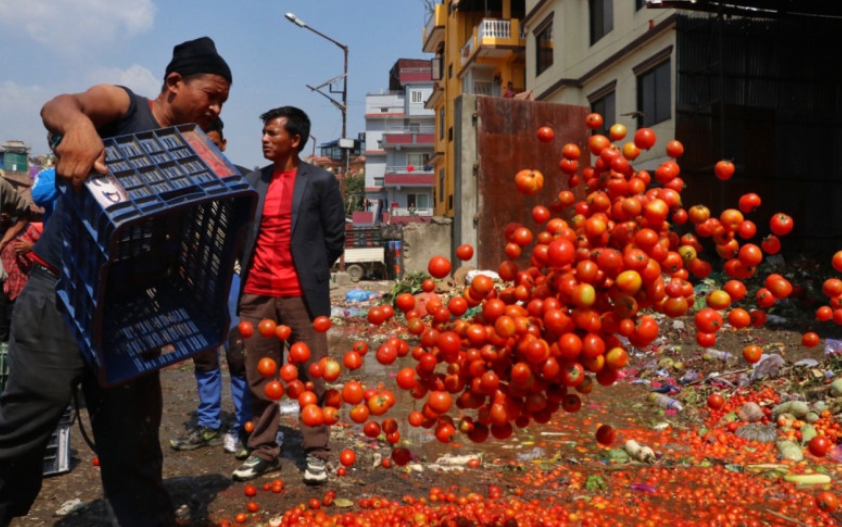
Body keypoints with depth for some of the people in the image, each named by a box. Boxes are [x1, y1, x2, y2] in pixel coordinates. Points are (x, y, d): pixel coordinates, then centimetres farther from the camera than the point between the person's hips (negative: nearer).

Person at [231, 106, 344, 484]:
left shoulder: (320, 181, -2)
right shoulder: (253, 181, 10)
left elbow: (334, 237, 0)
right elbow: (242, 231, 18)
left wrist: (310, 273, 5)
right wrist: (250, 268, 10)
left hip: (301, 295, -4)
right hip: (256, 294, 4)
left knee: (311, 378, 3)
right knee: (259, 378, 10)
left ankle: (316, 453, 15)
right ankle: (263, 451, 22)